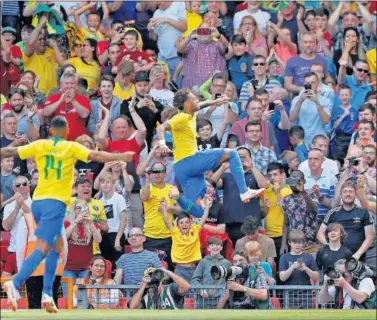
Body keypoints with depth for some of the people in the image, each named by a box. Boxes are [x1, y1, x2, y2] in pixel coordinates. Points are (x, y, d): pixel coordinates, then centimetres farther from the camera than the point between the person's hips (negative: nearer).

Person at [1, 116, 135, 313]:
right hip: (55, 203, -6)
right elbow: (95, 155, -12)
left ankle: (47, 294, 9)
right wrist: (120, 157, -6)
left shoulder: (40, 145, 9)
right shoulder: (72, 147, -1)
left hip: (38, 202, 6)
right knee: (42, 249, -13)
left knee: (57, 245, 19)